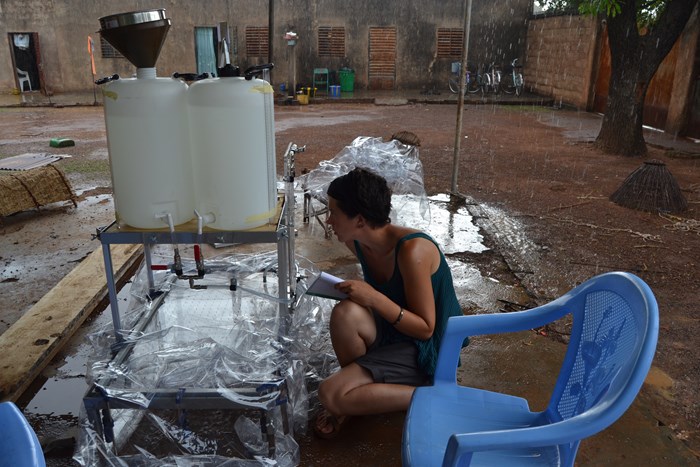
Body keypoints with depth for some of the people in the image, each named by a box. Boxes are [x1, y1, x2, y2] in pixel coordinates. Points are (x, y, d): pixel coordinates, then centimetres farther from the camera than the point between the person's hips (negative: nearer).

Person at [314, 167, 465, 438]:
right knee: (345, 313, -28)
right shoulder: (357, 242, -5)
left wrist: (374, 298, -31)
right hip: (392, 334, 7)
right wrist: (358, 293, -3)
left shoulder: (411, 250, -29)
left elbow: (425, 328, -22)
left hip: (427, 349, -7)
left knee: (330, 395, -21)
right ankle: (352, 396, -4)